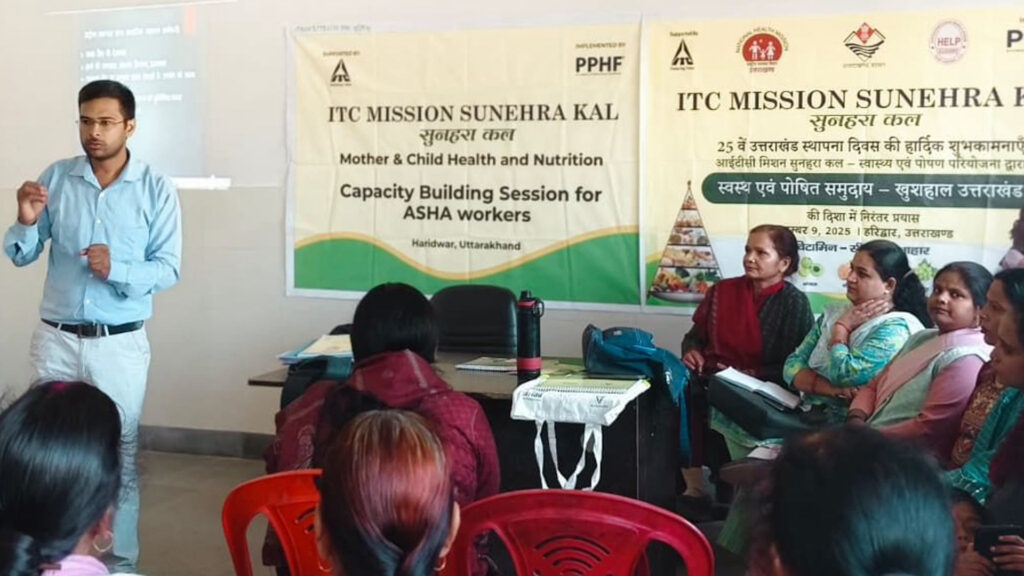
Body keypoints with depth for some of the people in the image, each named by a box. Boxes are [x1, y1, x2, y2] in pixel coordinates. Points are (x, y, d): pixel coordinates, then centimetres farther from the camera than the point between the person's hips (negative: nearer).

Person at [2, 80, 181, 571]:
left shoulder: (157, 189, -4)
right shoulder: (56, 177, 2)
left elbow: (168, 269, -7)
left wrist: (117, 269, -24)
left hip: (120, 345, -2)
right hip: (56, 340, 2)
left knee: (119, 456, 6)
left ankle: (120, 561, 18)